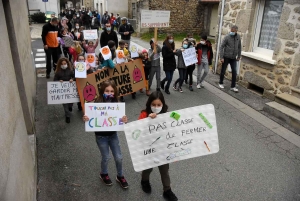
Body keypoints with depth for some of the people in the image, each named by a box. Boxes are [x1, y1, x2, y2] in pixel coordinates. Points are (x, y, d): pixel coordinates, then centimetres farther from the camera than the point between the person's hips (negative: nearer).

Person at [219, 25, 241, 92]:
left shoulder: (238, 37, 2)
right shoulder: (227, 37, -11)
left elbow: (239, 47, 12)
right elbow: (221, 47, -11)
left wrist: (239, 56, 12)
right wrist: (221, 57, -15)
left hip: (233, 58, 3)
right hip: (226, 57, -3)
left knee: (234, 72, -2)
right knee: (223, 71, 8)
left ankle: (233, 86, 5)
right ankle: (221, 83, 28)